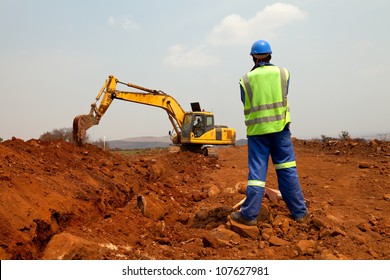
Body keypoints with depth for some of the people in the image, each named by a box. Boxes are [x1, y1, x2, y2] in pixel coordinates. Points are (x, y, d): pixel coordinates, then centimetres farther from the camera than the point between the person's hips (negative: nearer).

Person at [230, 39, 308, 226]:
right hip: (280, 127, 1)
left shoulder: (246, 79, -1)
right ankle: (299, 212, 11)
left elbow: (247, 106, 8)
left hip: (257, 130, -1)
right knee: (287, 169, 6)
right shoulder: (283, 73, 2)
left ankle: (249, 215, 3)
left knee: (256, 172, 2)